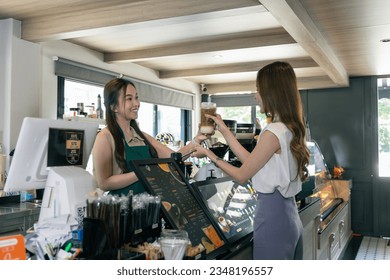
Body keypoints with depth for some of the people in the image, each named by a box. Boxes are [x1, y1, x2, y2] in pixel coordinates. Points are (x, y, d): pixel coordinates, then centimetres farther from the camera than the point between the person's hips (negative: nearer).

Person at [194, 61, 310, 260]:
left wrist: (210, 155, 2)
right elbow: (251, 161, 12)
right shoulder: (290, 129, 8)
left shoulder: (274, 131, -20)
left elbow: (242, 175, -11)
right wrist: (224, 131, 17)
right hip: (289, 215, 9)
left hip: (273, 217, -9)